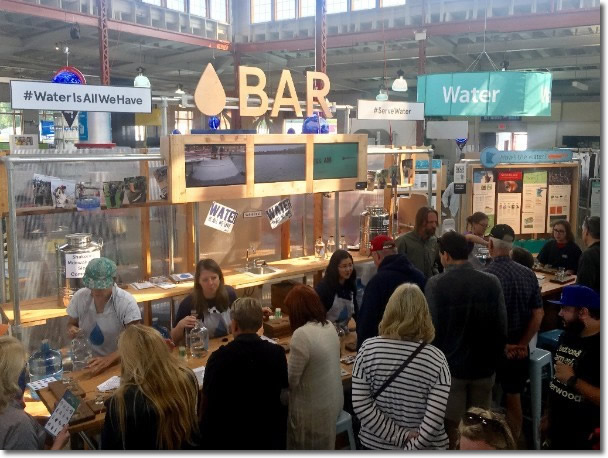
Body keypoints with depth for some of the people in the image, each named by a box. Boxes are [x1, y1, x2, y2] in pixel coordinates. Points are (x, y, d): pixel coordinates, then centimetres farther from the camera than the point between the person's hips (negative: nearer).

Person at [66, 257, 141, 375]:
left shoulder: (127, 303, -18)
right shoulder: (79, 297, -6)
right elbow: (71, 324, 12)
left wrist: (108, 359, -35)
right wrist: (72, 330, -12)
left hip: (118, 363, -4)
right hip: (87, 362, 4)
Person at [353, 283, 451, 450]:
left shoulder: (369, 348, -12)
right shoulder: (436, 358, -16)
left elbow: (360, 404, -14)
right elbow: (435, 420, -21)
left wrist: (400, 437, -11)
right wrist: (411, 447, -10)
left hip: (375, 444, 1)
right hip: (424, 451, -1)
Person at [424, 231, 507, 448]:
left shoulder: (435, 284, -16)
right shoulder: (491, 282, -7)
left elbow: (431, 330, -15)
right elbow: (502, 327, -3)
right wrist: (494, 359, 12)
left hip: (450, 366, -3)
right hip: (483, 366, 3)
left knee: (452, 427, 11)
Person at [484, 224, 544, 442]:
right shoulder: (528, 274, -2)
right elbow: (538, 314, -1)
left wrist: (502, 345, -10)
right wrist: (522, 344, 1)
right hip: (519, 349, 5)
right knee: (514, 399, 17)